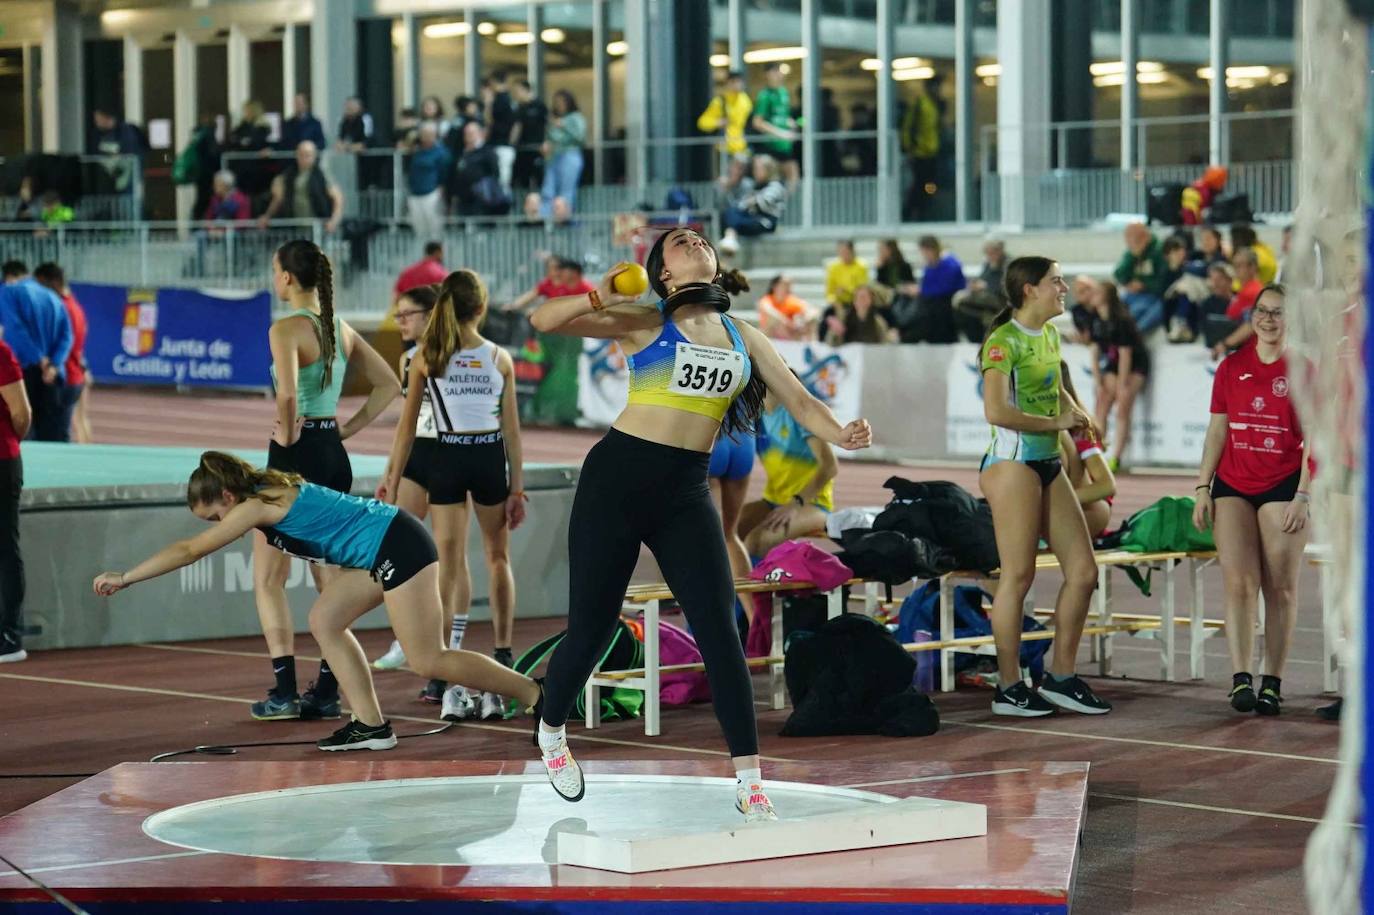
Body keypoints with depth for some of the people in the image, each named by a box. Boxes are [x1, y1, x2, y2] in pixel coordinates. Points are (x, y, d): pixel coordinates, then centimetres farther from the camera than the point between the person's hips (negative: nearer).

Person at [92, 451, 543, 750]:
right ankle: (371, 725, 8)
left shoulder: (257, 507, -14)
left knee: (428, 660, -8)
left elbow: (189, 551, -12)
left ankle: (542, 697, -5)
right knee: (325, 622, 10)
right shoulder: (266, 493, 12)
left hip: (398, 547, -10)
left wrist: (123, 578, -8)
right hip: (380, 554, 10)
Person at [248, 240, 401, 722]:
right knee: (331, 578, 11)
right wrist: (348, 427, 11)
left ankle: (285, 690, -5)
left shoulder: (286, 328, -14)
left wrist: (286, 433, -13)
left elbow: (287, 394, -30)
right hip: (334, 455, 7)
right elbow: (388, 385, 14)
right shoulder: (341, 328, 9)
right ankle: (327, 691, 12)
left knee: (269, 579, 1)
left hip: (297, 453, -7)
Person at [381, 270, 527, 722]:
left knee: (451, 563, 3)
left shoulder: (425, 357, -3)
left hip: (446, 460, 0)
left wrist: (391, 480, 4)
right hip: (490, 459, 0)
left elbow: (408, 426, -3)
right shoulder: (500, 358, -2)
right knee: (497, 558, 17)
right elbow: (512, 428, 0)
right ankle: (502, 662, 17)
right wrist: (518, 487, 5)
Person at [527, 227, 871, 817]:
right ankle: (550, 732, 32)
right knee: (590, 630, 3)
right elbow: (544, 321, -5)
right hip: (618, 478, -3)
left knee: (719, 629, -9)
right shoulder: (645, 323, 2)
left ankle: (749, 784, -6)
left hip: (686, 491, 3)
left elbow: (797, 399, 9)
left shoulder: (744, 338, 14)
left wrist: (839, 434, -12)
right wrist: (597, 298, -24)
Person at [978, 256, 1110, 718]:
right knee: (1018, 576, -5)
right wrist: (1056, 423, -16)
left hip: (1049, 465, 9)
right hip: (1013, 462, -9)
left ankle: (1060, 678, 16)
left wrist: (1076, 412, 11)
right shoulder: (1004, 341, -13)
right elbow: (997, 411, -25)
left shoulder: (1051, 335, 14)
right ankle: (1009, 688, 2)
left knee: (1083, 571, 6)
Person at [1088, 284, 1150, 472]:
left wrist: (1122, 385, -20)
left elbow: (1125, 354, -22)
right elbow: (1095, 351, 0)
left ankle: (1115, 458, -14)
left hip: (1135, 365, -7)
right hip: (1112, 364, 7)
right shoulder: (1096, 319, -5)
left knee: (1122, 410, -12)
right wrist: (1098, 382, -3)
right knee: (1101, 406, -3)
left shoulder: (1122, 321, -24)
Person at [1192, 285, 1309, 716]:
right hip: (1232, 485, 2)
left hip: (1282, 486, -2)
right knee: (1239, 582, -7)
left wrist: (1302, 496, -9)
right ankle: (1240, 680, -11)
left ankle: (1272, 684, 3)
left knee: (1280, 587, -1)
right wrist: (1202, 488, 6)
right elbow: (1217, 432, 12)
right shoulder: (1232, 367, 10)